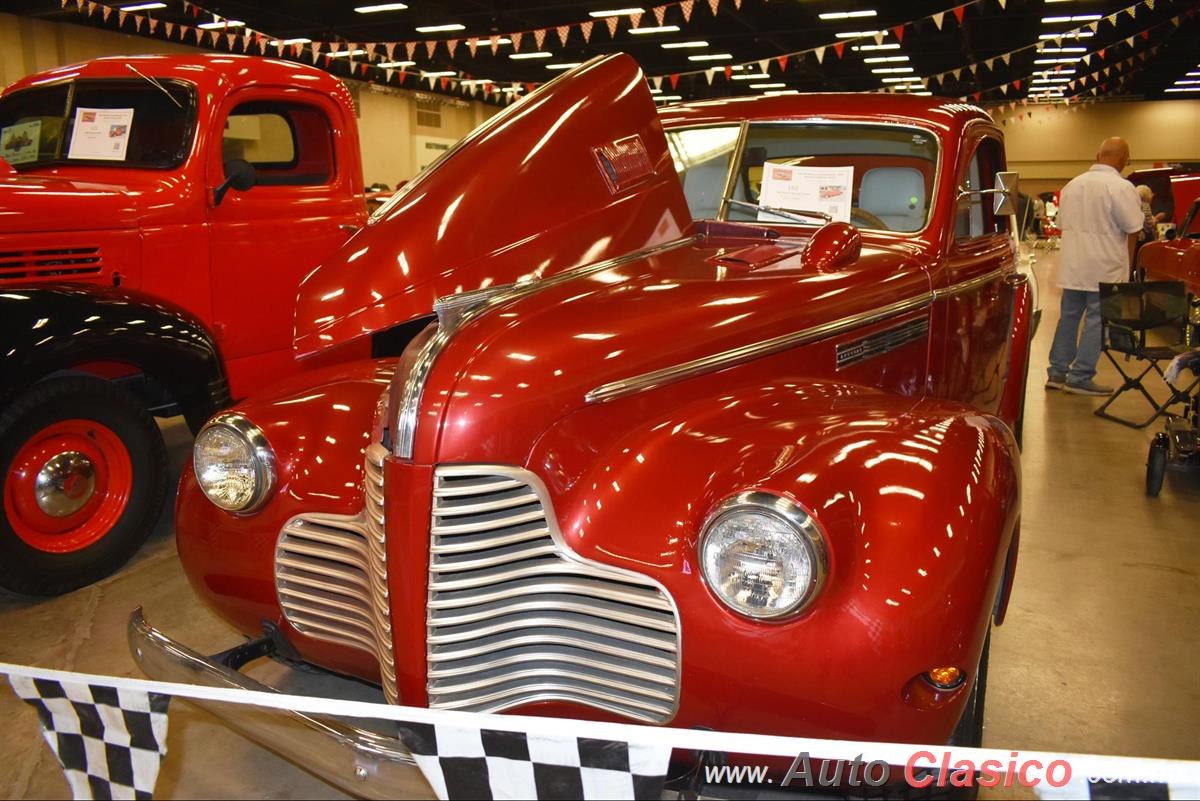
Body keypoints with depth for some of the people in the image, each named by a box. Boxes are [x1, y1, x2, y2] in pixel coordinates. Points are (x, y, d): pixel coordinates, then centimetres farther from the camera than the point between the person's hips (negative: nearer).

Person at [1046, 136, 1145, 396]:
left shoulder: (1072, 185, 8)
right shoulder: (1122, 188, -12)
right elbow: (1132, 231, -10)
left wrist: (1077, 255, 19)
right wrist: (1127, 265, 3)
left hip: (1072, 266, 6)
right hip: (1105, 269, -6)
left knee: (1068, 316, 13)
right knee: (1097, 319, 0)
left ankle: (1057, 372, 17)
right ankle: (1080, 377, 1)